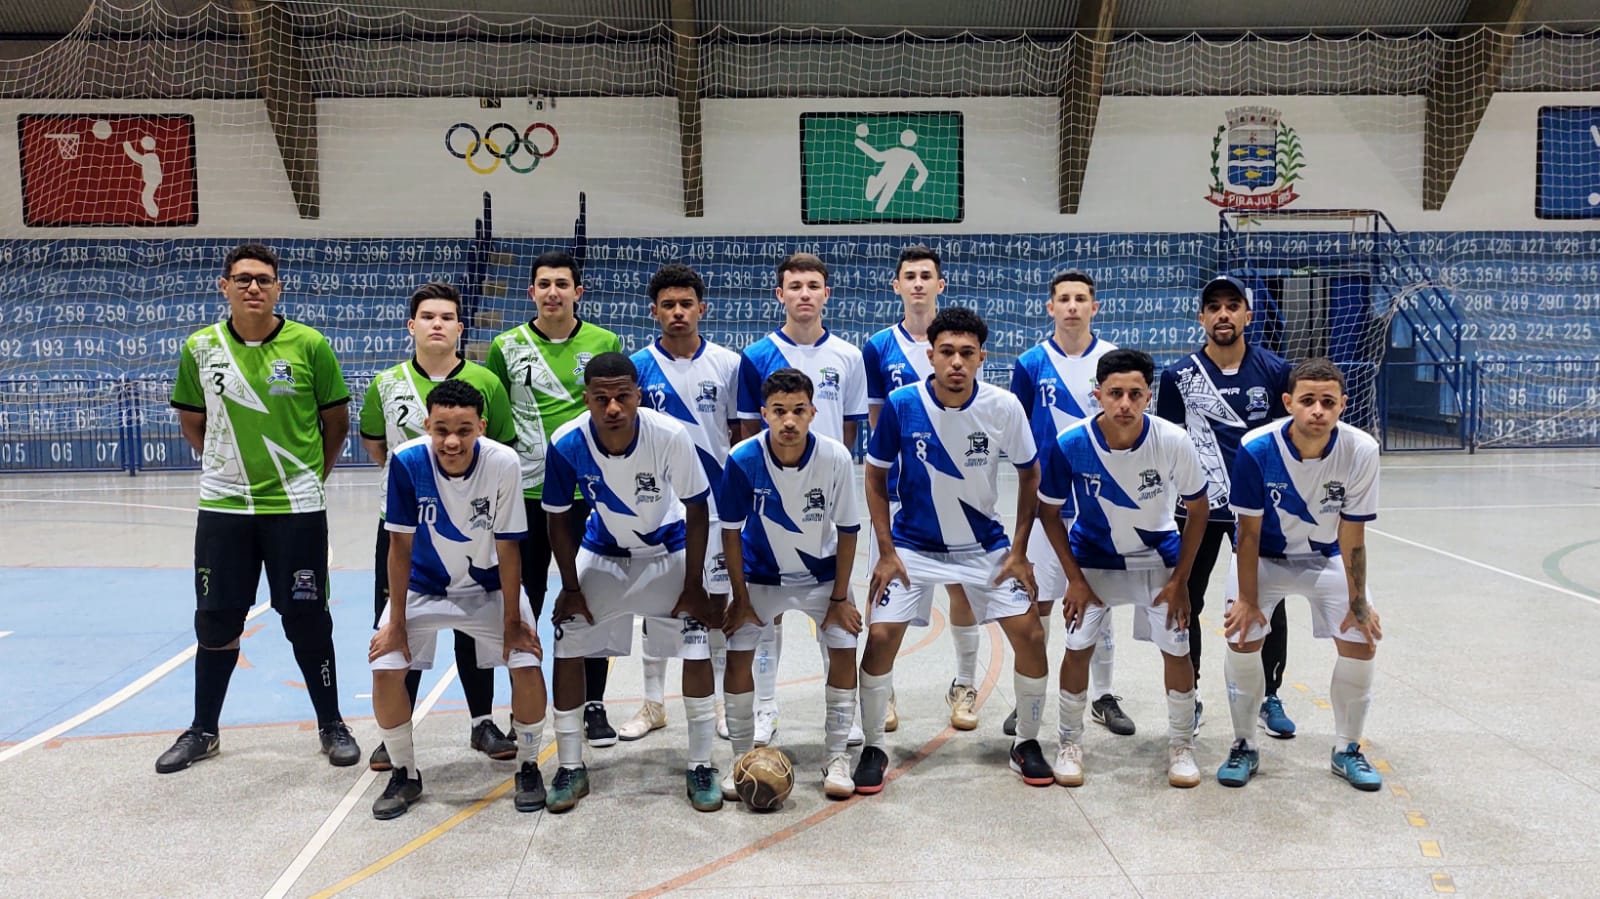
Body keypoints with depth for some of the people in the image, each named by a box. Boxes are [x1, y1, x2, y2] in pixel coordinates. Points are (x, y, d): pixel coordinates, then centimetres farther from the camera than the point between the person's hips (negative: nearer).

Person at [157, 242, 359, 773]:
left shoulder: (309, 346, -6)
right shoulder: (200, 348, 1)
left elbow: (336, 422, 2)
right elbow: (191, 422, 13)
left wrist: (310, 475, 4)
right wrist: (230, 464, 10)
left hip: (296, 507, -2)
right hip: (222, 507, 2)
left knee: (307, 620, 4)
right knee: (216, 620, 11)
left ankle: (331, 725, 20)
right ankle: (203, 730, 28)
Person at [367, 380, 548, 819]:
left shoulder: (504, 463, -28)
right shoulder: (407, 462, -26)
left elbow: (507, 550, -18)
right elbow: (401, 545, -15)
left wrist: (512, 623, -14)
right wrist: (396, 622, -11)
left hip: (489, 586, -1)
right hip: (424, 585, 1)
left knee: (527, 663, -16)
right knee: (385, 667, -12)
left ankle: (528, 767, 10)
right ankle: (405, 774, 13)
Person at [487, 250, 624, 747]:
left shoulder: (606, 344, 2)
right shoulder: (506, 347, 3)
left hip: (589, 491, -1)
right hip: (524, 494, 1)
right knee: (523, 602, 9)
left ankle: (594, 705, 18)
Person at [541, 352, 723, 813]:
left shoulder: (671, 435, -31)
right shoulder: (567, 443, -26)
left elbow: (696, 514, -18)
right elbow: (558, 519, -10)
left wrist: (693, 587, -15)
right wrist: (572, 588, -6)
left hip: (668, 550, -1)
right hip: (602, 551, 2)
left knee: (696, 649, -9)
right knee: (568, 647, -4)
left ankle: (701, 765, 9)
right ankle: (571, 767, 12)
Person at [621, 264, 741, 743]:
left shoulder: (727, 364, 0)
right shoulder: (638, 366, 0)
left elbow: (740, 434, 5)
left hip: (716, 501, 0)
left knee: (716, 597, 7)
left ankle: (719, 701, 21)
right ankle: (653, 703, 21)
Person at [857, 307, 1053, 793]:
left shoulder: (1004, 407, -14)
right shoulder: (901, 405, -16)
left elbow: (1030, 475, 0)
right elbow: (875, 477, -4)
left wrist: (1018, 551, -3)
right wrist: (886, 552, -8)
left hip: (985, 545, 1)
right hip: (913, 545, -1)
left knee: (1030, 636, -5)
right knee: (880, 637, -11)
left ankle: (1026, 743, 18)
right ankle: (873, 747, 11)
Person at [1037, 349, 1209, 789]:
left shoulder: (1173, 441, -25)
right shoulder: (1070, 444, -26)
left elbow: (1197, 510, -9)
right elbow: (1049, 512, -10)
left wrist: (1180, 580, -10)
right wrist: (1075, 579, -11)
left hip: (1159, 559, 1)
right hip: (1093, 558, 0)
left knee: (1176, 648, -1)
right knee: (1078, 648, -5)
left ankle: (1181, 744, 21)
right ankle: (1070, 742, 17)